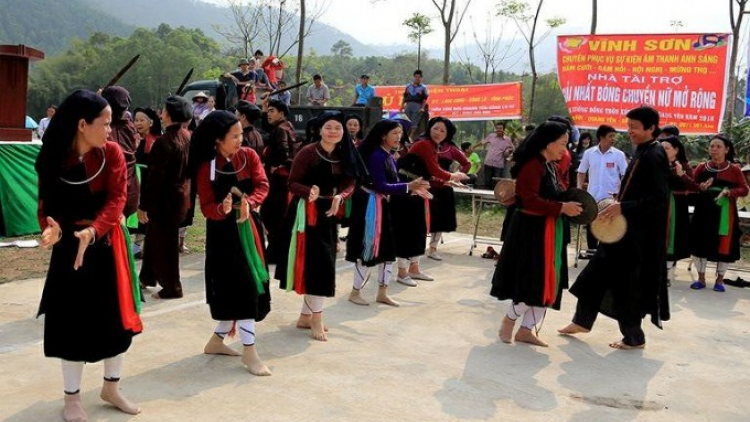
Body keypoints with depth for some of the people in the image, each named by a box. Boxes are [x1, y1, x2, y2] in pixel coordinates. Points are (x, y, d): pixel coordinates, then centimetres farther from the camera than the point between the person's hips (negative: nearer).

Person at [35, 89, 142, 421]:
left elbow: (117, 198, -16)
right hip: (68, 248, -1)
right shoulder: (53, 158, -8)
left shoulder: (112, 152, -8)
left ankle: (111, 387, 29)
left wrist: (93, 231, -32)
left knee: (117, 317, 8)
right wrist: (51, 228, -28)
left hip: (107, 247, 1)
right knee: (72, 320, 4)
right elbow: (47, 202, -5)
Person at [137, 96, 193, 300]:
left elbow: (155, 177, -21)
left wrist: (143, 205, -15)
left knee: (164, 243, 5)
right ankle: (148, 276, 38)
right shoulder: (187, 137, 2)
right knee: (154, 237, 23)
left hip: (166, 199, -8)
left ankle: (172, 288, 16)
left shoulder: (164, 141, -22)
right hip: (180, 195, 8)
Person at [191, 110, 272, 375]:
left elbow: (262, 185, -9)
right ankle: (249, 351, 0)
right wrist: (222, 208, -35)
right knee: (242, 286, -8)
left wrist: (248, 202, -28)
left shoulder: (249, 156, -1)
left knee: (242, 286, 10)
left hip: (248, 227, 5)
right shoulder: (206, 168, -10)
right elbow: (207, 207, -13)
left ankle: (217, 340, 27)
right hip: (223, 232, -5)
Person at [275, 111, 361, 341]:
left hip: (329, 213, 7)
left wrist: (340, 196, -14)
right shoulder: (307, 153, -13)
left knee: (323, 263, 10)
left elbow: (349, 184, 7)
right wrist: (309, 191, -31)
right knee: (316, 263, -7)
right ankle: (316, 319, 4)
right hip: (307, 213, -6)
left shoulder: (344, 156, 3)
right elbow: (292, 184, -11)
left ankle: (305, 315, 23)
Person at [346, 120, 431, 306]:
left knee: (388, 249, 12)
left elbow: (393, 184, 8)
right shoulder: (376, 155, -18)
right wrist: (408, 186, -26)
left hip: (383, 206, 9)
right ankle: (355, 293, 15)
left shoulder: (390, 157, 10)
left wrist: (413, 189, -5)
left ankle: (382, 293, 23)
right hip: (370, 206, -9)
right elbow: (381, 186, -23)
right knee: (368, 250, 0)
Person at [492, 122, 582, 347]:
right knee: (534, 282, -5)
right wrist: (561, 208, -23)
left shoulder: (550, 166, 13)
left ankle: (527, 328, 20)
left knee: (547, 282, 11)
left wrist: (569, 204, 2)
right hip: (531, 230, -10)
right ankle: (510, 318, 17)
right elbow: (528, 200, -25)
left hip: (548, 231, 10)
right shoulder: (532, 165, -17)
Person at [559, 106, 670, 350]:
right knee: (599, 273, 15)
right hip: (626, 228, 10)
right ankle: (583, 321, 29)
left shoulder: (654, 156, -18)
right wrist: (620, 206, 9)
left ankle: (634, 338, 19)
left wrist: (623, 207, -25)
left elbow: (660, 199, -24)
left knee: (628, 283, 2)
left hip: (640, 234, -10)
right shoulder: (642, 153, 10)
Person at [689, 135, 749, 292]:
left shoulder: (734, 169, -1)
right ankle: (701, 279, 16)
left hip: (724, 213, -2)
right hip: (703, 211, 2)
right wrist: (700, 188, -16)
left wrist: (729, 192, -21)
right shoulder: (701, 168, 4)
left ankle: (719, 280, 17)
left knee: (724, 245, 3)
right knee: (700, 243, 3)